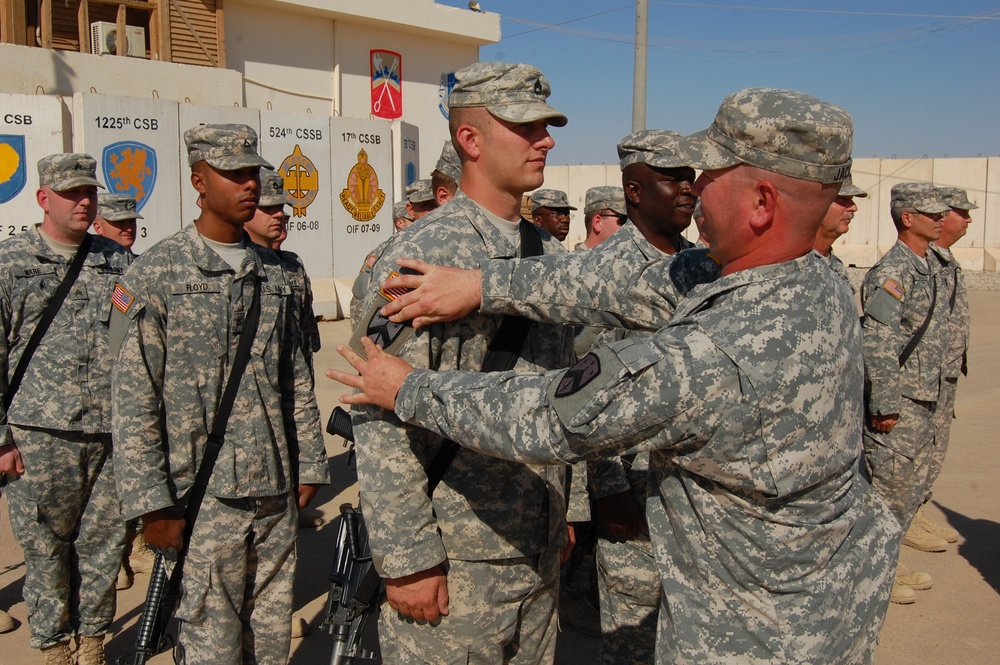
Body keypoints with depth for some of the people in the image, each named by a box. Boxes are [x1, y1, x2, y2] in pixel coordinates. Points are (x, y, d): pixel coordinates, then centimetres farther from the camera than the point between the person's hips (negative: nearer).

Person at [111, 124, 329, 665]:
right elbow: (132, 401, -9)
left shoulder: (274, 273, 10)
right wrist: (151, 502, -11)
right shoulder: (154, 276, -7)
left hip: (277, 497, 5)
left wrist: (308, 465, 11)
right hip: (203, 503, -5)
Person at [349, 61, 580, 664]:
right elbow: (383, 419, -19)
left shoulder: (552, 255, 7)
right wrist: (407, 558, -18)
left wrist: (563, 513, 16)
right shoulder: (424, 254, -16)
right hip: (454, 563, -7)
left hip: (541, 554, 7)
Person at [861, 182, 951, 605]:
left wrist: (928, 402, 19)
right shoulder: (892, 272, -17)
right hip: (896, 403, -10)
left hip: (921, 402, 10)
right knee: (889, 487, -1)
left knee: (913, 485, 16)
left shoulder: (927, 269, 13)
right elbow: (878, 343, -24)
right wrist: (884, 406, -24)